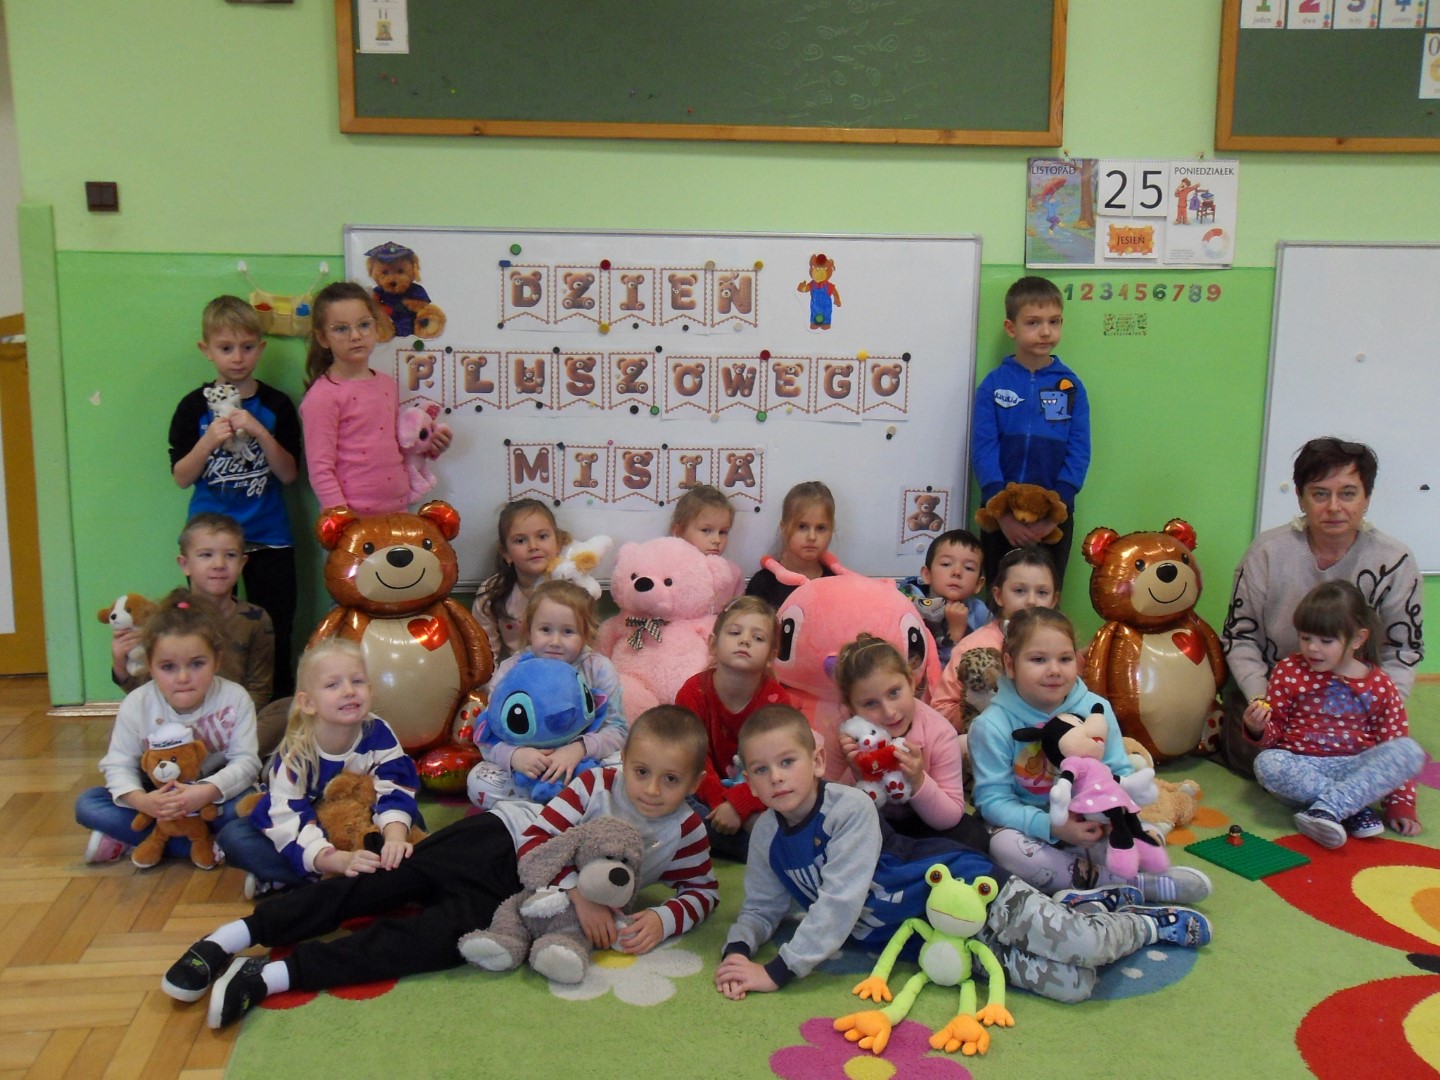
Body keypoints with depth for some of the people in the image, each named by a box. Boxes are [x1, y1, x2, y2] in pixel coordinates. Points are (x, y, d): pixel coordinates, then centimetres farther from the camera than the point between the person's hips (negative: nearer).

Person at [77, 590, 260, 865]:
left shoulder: (235, 699, -17)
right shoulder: (136, 705, -12)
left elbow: (245, 762, -19)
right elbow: (119, 765, -12)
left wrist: (206, 792, -38)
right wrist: (140, 800, -34)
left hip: (215, 797, -2)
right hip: (157, 799, 2)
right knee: (87, 804, -20)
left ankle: (131, 837, -20)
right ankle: (200, 845, -26)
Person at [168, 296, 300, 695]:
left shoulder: (276, 405, -1)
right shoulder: (194, 407, -1)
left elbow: (289, 474, -5)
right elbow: (181, 477, -2)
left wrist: (260, 433, -19)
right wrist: (209, 441, -19)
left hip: (268, 539, 0)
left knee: (274, 633, 6)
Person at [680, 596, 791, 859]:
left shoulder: (776, 699, -14)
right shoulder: (693, 692, -12)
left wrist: (737, 805, -34)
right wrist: (720, 803, -31)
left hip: (759, 795, -1)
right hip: (709, 795, 1)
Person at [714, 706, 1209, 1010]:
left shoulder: (850, 809, -21)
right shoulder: (766, 837, -1)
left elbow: (839, 904, -25)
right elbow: (762, 908, 9)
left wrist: (779, 971, -24)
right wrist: (737, 951, -14)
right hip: (931, 944, 5)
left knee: (1088, 947, -19)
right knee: (1071, 986, -9)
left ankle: (1151, 923, 14)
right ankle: (1075, 903, 19)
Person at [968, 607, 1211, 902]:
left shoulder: (1096, 709, -5)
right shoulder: (992, 726, -15)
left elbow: (1121, 773, -1)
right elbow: (992, 798, -17)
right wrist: (1052, 827, -31)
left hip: (1090, 828, 2)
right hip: (1029, 830, -1)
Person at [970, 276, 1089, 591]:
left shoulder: (1071, 386, 1)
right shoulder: (993, 384, -1)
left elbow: (1079, 454, -3)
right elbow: (983, 449, -6)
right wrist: (1003, 513, -15)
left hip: (1054, 516, 1)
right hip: (1001, 514, 0)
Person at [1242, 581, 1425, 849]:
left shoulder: (1379, 685, 3)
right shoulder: (1289, 672, 3)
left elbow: (1396, 747, 5)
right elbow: (1274, 731, 7)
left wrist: (1401, 804, -2)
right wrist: (1258, 728, -17)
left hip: (1355, 768, 1)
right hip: (1301, 767, -1)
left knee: (1411, 751, -26)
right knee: (1267, 764, -34)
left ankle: (1326, 808, -35)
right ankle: (1355, 807, -27)